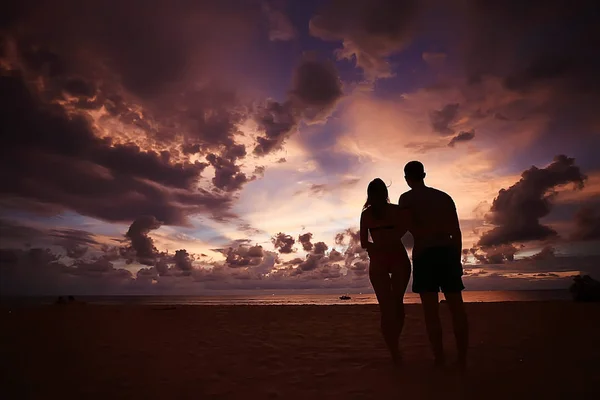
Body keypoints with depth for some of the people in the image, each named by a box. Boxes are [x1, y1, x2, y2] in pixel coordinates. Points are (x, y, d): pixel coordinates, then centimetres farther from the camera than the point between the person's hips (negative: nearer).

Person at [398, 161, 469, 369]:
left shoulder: (406, 198, 4)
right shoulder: (444, 196, 18)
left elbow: (410, 228, -11)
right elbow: (457, 231, 15)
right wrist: (457, 259, 18)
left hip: (425, 254, -4)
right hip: (449, 251, 5)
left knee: (431, 311, -2)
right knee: (457, 307, 6)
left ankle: (440, 361, 1)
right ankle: (462, 360, 10)